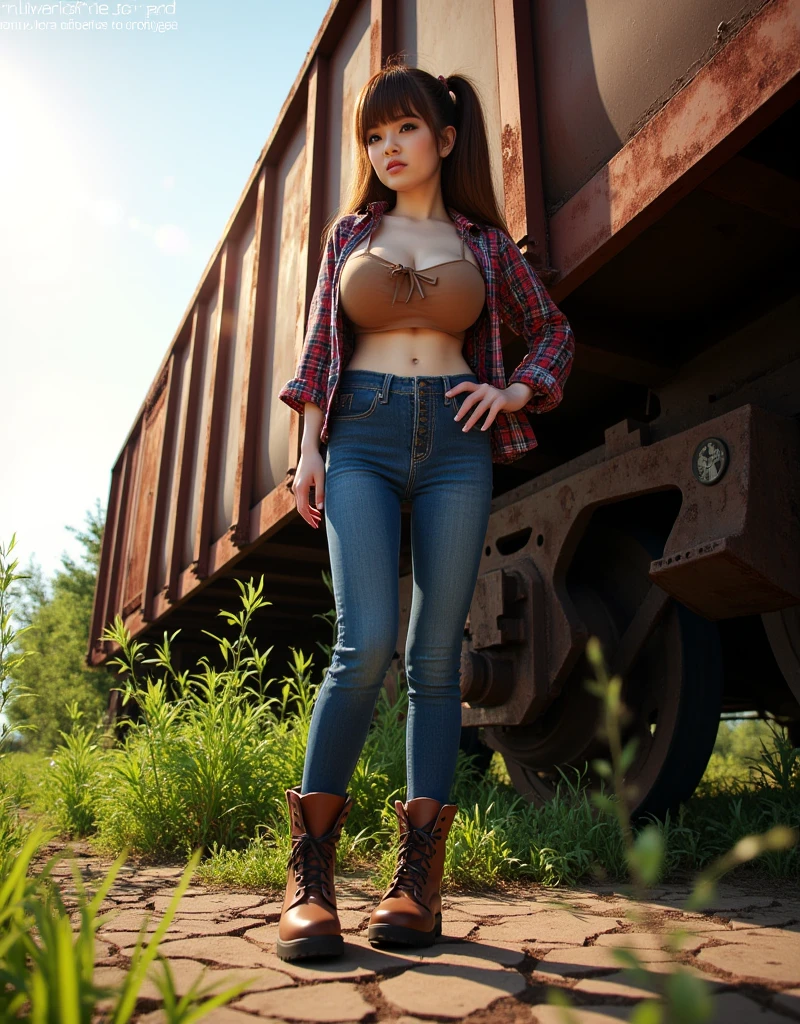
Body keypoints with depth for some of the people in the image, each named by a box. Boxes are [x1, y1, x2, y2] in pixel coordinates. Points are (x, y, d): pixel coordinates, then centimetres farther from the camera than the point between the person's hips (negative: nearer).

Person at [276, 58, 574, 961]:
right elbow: (320, 346, 14)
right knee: (366, 644, -18)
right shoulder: (350, 231, 17)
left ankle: (419, 881, 4)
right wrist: (309, 450, 3)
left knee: (436, 657, -4)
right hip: (363, 439, 0)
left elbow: (553, 331, 24)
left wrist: (517, 391, 5)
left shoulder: (485, 242, 16)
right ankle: (309, 876, -5)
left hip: (456, 445, 1)